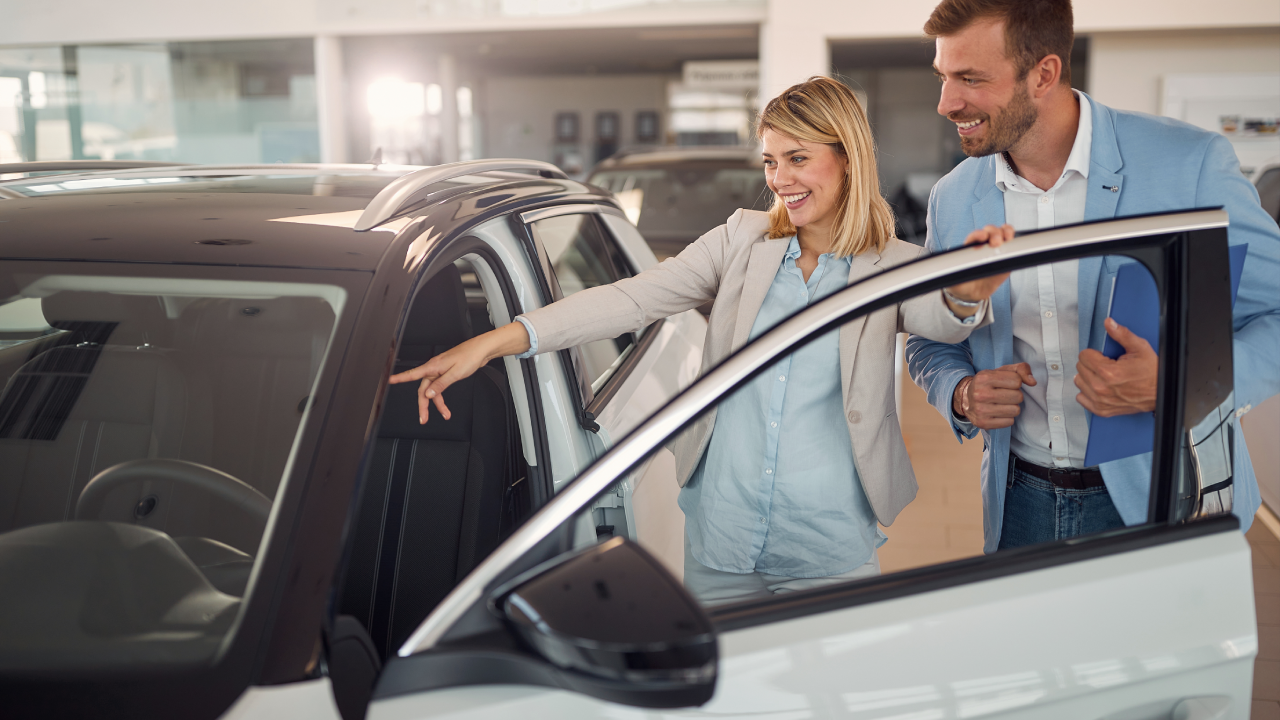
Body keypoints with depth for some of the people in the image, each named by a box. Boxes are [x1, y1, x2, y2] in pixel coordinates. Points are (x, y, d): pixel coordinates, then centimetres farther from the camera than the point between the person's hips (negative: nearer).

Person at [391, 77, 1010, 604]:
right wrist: (494, 341, -18)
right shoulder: (743, 240, 1)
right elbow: (632, 299, -7)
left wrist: (969, 295, -46)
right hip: (719, 545, 2)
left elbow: (938, 319, -21)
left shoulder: (893, 268, -1)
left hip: (830, 553, -1)